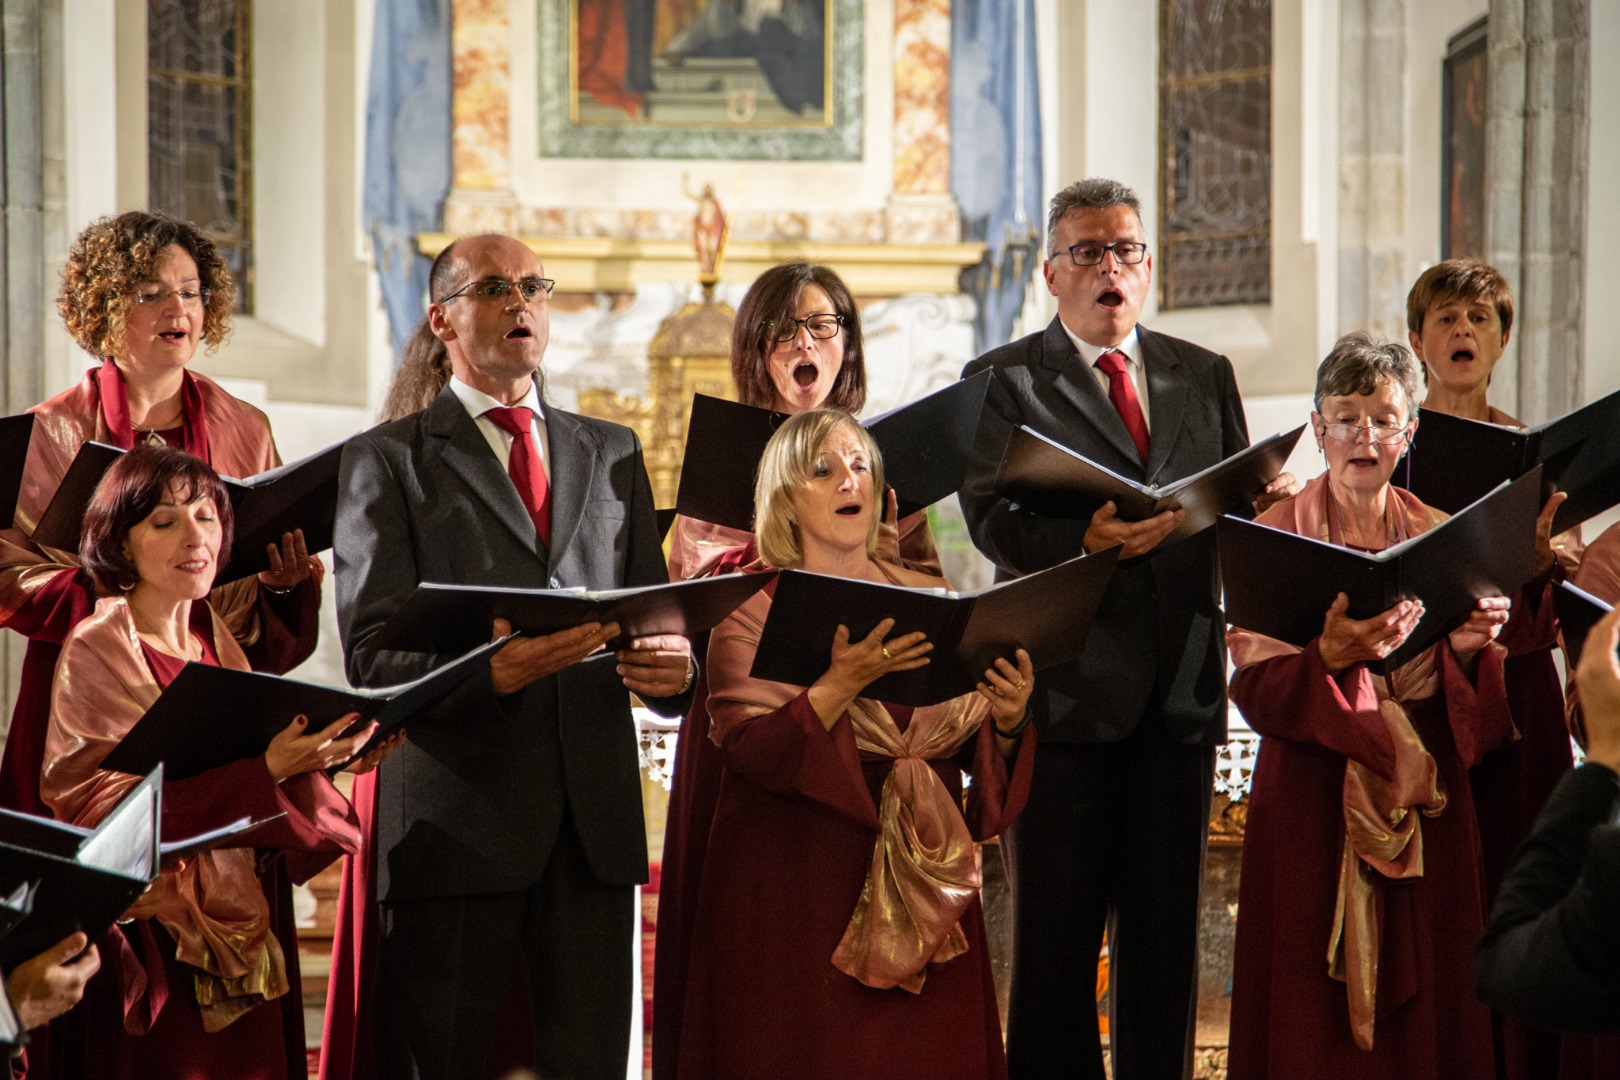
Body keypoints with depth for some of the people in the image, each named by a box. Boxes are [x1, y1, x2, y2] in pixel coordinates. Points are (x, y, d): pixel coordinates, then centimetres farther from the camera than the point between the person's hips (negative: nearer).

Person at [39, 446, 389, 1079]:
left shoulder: (217, 638, 11)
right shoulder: (97, 650, -9)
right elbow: (103, 807, -20)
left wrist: (319, 756, -9)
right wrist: (267, 769, -26)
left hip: (243, 927, 6)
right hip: (156, 937, -6)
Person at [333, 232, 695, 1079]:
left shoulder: (613, 454, 19)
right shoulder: (387, 461, 4)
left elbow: (651, 618, 17)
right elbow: (373, 658, -6)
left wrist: (671, 668, -8)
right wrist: (492, 671, -24)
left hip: (595, 818, 4)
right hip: (453, 816, -3)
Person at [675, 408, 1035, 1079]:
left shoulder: (931, 603, 11)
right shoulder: (751, 613, 0)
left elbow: (976, 754, 10)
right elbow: (749, 751, -16)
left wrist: (1006, 720, -11)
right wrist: (841, 684, -28)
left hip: (920, 886, 4)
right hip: (800, 891, -3)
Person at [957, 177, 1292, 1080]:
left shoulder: (1205, 377, 16)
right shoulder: (1003, 380, 2)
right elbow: (992, 519, -11)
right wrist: (1084, 539, -29)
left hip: (1180, 687, 4)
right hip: (1067, 690, -4)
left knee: (1169, 926, 9)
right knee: (1056, 931, 1)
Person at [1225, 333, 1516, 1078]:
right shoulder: (1277, 534, 1)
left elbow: (1485, 710, 6)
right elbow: (1254, 688, -10)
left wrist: (1471, 649, -15)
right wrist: (1328, 655, -27)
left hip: (1424, 800, 3)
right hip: (1311, 800, -2)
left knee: (1423, 1002, 3)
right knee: (1313, 1016, -2)